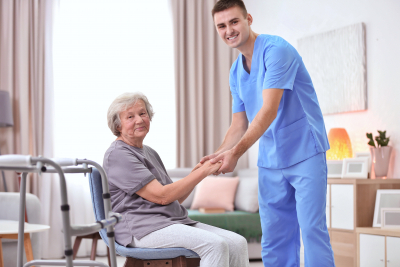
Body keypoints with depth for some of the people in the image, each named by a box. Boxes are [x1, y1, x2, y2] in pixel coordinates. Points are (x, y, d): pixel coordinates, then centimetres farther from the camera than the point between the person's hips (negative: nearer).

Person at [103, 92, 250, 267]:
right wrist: (203, 172, -9)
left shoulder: (149, 152, 23)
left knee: (238, 243, -12)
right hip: (142, 228, -9)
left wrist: (199, 170, 7)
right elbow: (162, 196, -13)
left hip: (174, 221, 9)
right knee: (215, 244, -29)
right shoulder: (117, 155, -6)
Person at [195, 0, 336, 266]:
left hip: (305, 152, -7)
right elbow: (239, 126, 16)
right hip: (270, 162, 7)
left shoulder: (276, 50, -13)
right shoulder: (236, 73, 13)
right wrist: (218, 155, -2)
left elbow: (269, 110, -21)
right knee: (274, 237, 7)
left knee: (311, 227, -12)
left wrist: (236, 152, -22)